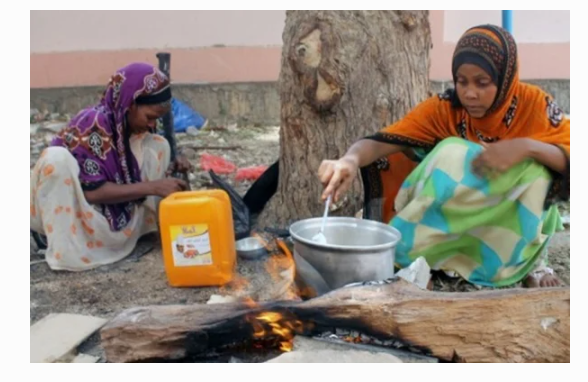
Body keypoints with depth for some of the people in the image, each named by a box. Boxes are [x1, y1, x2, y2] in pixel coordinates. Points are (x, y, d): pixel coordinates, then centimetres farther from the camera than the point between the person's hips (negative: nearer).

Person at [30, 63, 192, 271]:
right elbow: (93, 191, -29)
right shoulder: (92, 124, -26)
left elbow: (134, 168, 7)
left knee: (158, 145, -5)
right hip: (73, 214, -6)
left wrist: (170, 168, -13)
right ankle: (64, 250, -24)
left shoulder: (134, 122, -5)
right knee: (57, 158, -35)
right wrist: (152, 186, -32)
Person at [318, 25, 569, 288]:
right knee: (451, 153, -29)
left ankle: (531, 258, -8)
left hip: (513, 220, 1)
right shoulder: (444, 108, -19)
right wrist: (350, 159, -51)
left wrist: (527, 147, -39)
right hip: (450, 218, -1)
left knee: (534, 167, -28)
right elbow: (382, 142, -29)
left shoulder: (533, 104, -17)